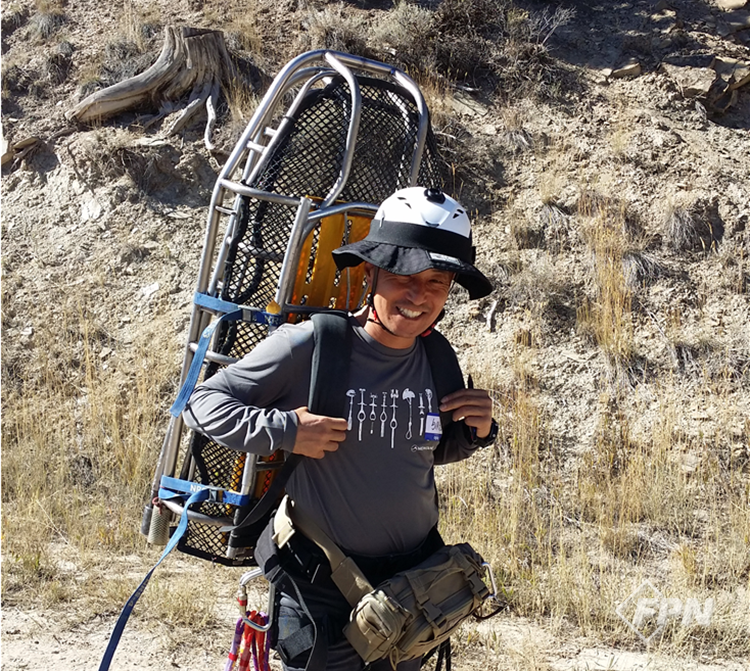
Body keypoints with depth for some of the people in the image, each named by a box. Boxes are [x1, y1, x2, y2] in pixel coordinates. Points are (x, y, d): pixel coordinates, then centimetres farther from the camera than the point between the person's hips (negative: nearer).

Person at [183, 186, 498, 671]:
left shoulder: (438, 363, 0)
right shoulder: (309, 346, -17)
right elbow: (204, 402, -11)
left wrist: (476, 433, -3)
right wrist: (284, 430, -25)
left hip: (414, 587, 5)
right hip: (323, 592, -5)